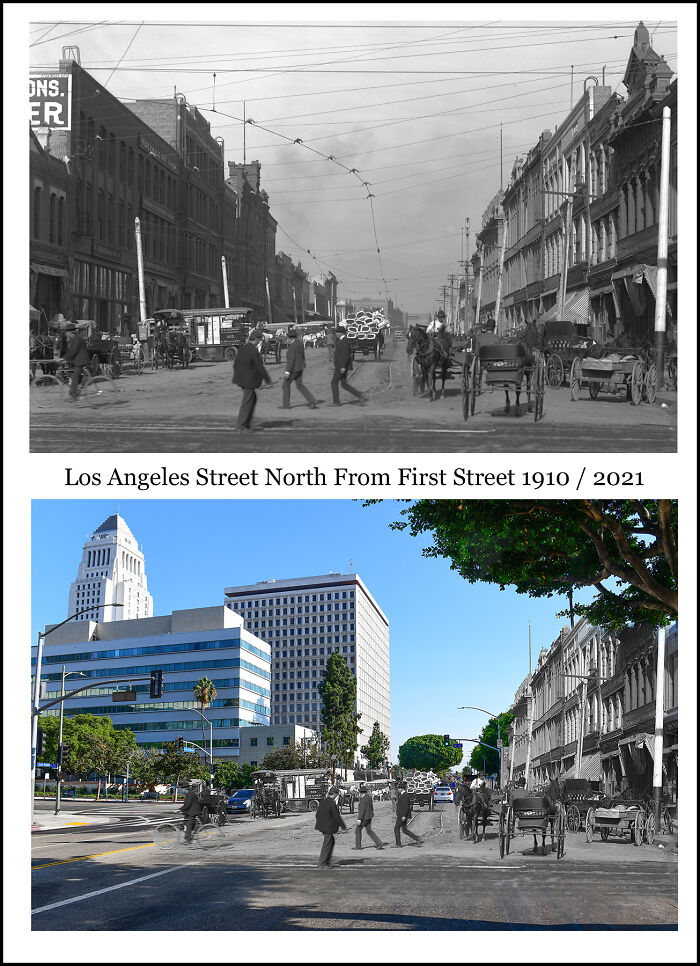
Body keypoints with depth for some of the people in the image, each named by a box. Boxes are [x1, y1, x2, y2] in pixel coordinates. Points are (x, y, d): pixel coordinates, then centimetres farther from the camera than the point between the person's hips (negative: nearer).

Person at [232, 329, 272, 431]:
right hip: (249, 381, -9)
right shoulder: (254, 352, -20)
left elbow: (235, 364, 11)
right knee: (247, 403, 2)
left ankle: (247, 423, 22)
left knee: (253, 399, 20)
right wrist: (268, 380, -6)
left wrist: (238, 376, 25)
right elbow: (260, 367, -17)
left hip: (241, 379, 9)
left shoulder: (242, 349, 4)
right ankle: (241, 426, 9)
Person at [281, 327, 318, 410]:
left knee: (286, 385, 8)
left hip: (293, 369, -9)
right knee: (300, 385, 13)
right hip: (300, 368, 9)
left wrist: (287, 371, -23)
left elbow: (291, 359, -24)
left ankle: (286, 404, 14)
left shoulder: (292, 346, -21)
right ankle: (312, 401, 3)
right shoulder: (300, 343, 7)